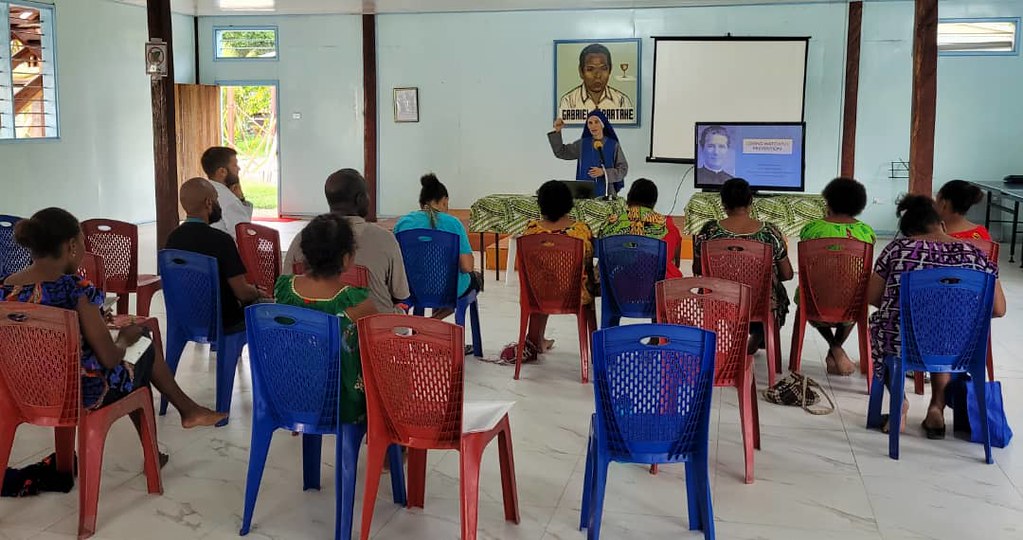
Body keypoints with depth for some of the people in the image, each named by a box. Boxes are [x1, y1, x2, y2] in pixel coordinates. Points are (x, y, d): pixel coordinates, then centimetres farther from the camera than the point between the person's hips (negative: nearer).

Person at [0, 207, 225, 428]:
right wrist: (124, 339, 1)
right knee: (148, 349, 20)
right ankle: (187, 408, 37)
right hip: (83, 396, -6)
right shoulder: (76, 290, -26)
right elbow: (110, 359, -21)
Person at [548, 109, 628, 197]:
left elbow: (623, 169, -1)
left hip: (606, 192, -1)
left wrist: (604, 172, -15)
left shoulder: (613, 145, 0)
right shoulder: (582, 144, 6)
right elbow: (561, 152, 6)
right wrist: (557, 131, -4)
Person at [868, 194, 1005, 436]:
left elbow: (872, 297, 4)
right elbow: (998, 309, 2)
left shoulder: (897, 248, -4)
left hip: (900, 343, -2)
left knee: (881, 321, 33)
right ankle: (937, 407, 24)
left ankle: (898, 400, 16)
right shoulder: (974, 254, -2)